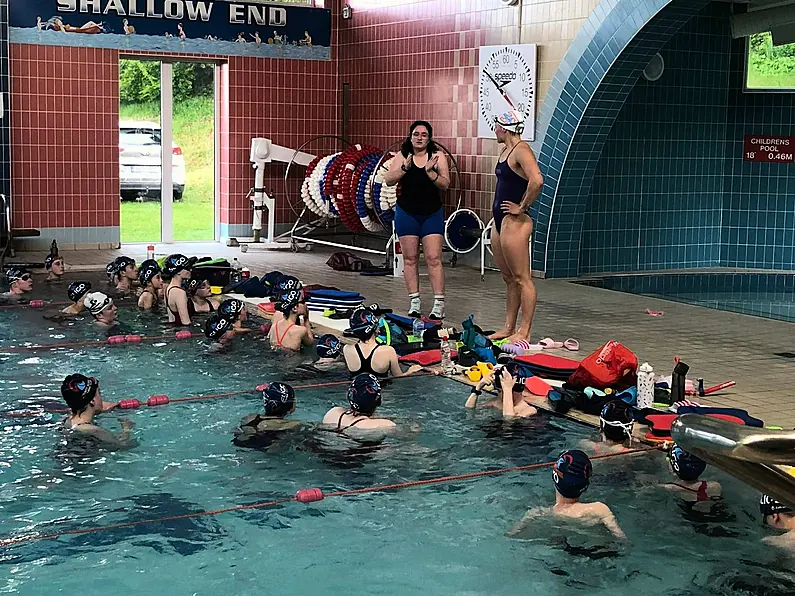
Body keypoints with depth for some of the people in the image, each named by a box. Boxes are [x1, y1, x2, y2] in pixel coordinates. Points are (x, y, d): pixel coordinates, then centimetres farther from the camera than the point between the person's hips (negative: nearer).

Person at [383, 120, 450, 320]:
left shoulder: (438, 156, -1)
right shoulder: (402, 156, 1)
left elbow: (445, 184, -7)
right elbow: (388, 180, -8)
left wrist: (430, 171, -23)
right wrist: (404, 168, -22)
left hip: (432, 213, -1)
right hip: (407, 212, 1)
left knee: (434, 258, -7)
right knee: (410, 258, 4)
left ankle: (439, 304, -6)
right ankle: (414, 302, 11)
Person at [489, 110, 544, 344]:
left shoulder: (521, 150, -14)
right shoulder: (506, 151, 16)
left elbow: (536, 181, -29)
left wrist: (523, 207, -18)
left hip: (514, 222, -10)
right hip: (500, 220, 10)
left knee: (521, 278, -6)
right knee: (509, 278, 14)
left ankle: (524, 332, -4)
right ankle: (508, 328, 21)